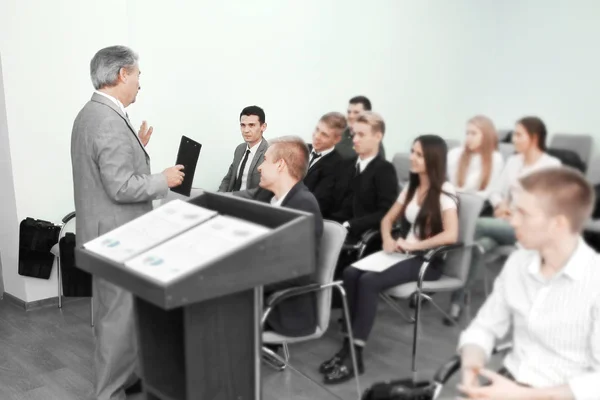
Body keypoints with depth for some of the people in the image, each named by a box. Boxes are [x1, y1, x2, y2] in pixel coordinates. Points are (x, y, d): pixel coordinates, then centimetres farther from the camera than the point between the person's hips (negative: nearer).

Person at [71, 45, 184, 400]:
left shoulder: (91, 113, 10)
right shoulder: (111, 121, -23)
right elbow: (122, 187, -26)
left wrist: (137, 148, 11)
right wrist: (164, 180, -14)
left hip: (106, 230, 11)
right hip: (117, 234, -11)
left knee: (112, 311, 20)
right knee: (121, 316, 0)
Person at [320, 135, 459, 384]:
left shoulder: (444, 192, -9)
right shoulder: (412, 187, 14)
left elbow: (451, 235, -23)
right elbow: (388, 218, 18)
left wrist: (414, 245, -17)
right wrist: (388, 240, -2)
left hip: (428, 259, -7)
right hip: (405, 252, 7)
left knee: (369, 281, -28)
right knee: (351, 273, -18)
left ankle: (355, 356, -21)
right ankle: (348, 346, -16)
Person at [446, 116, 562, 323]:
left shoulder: (551, 165, -1)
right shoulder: (513, 161, 17)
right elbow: (495, 190, 15)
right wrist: (500, 206, -6)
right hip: (506, 222, 5)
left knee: (478, 224, -32)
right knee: (478, 247, -28)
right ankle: (456, 302, -28)